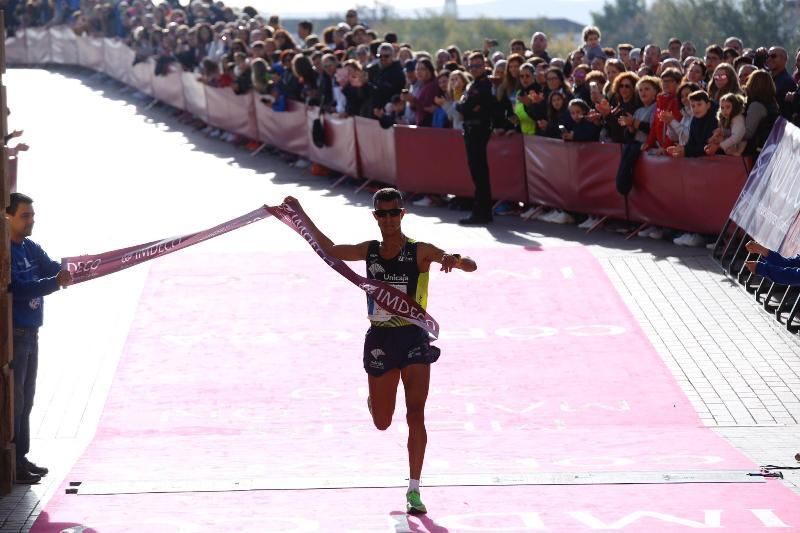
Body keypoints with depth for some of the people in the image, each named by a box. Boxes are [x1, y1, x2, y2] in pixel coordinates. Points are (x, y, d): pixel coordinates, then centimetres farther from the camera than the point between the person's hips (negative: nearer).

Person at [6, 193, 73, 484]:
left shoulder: (31, 249, 10)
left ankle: (22, 458, 20)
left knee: (25, 400, 13)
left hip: (30, 334, 9)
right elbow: (18, 288, -23)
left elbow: (51, 268, -1)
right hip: (13, 334, -9)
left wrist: (65, 272, -23)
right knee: (14, 401, -7)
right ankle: (12, 466, -4)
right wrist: (55, 282, -31)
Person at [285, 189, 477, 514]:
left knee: (415, 414, -14)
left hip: (414, 338, -3)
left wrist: (456, 260, -38)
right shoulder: (370, 251, 5)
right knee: (382, 423, 11)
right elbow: (331, 249, 18)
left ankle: (414, 489, -10)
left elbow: (471, 266, -14)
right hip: (379, 340, 3)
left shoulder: (420, 252, -7)